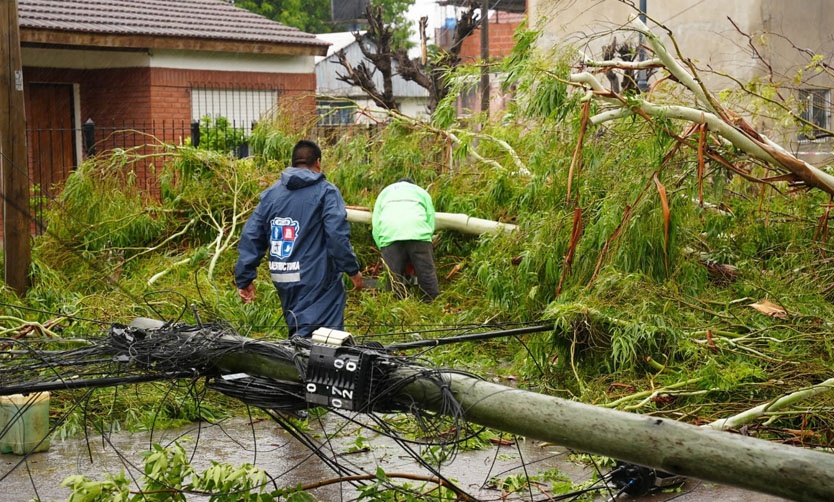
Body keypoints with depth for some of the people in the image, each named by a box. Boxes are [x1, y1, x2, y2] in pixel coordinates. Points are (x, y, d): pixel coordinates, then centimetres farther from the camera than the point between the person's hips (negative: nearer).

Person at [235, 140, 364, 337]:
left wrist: (245, 278, 12)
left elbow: (250, 236, 8)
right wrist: (353, 270, -4)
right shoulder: (326, 192, -6)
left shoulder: (271, 193, 10)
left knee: (297, 330, 21)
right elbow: (338, 234, -14)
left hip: (282, 281, 6)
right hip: (317, 281, -6)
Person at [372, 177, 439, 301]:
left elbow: (375, 226, 21)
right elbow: (431, 222, 20)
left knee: (394, 278, 1)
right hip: (418, 234, -1)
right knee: (427, 273, -1)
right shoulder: (421, 192, 34)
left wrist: (383, 249, 21)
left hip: (389, 235, 1)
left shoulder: (385, 191, 35)